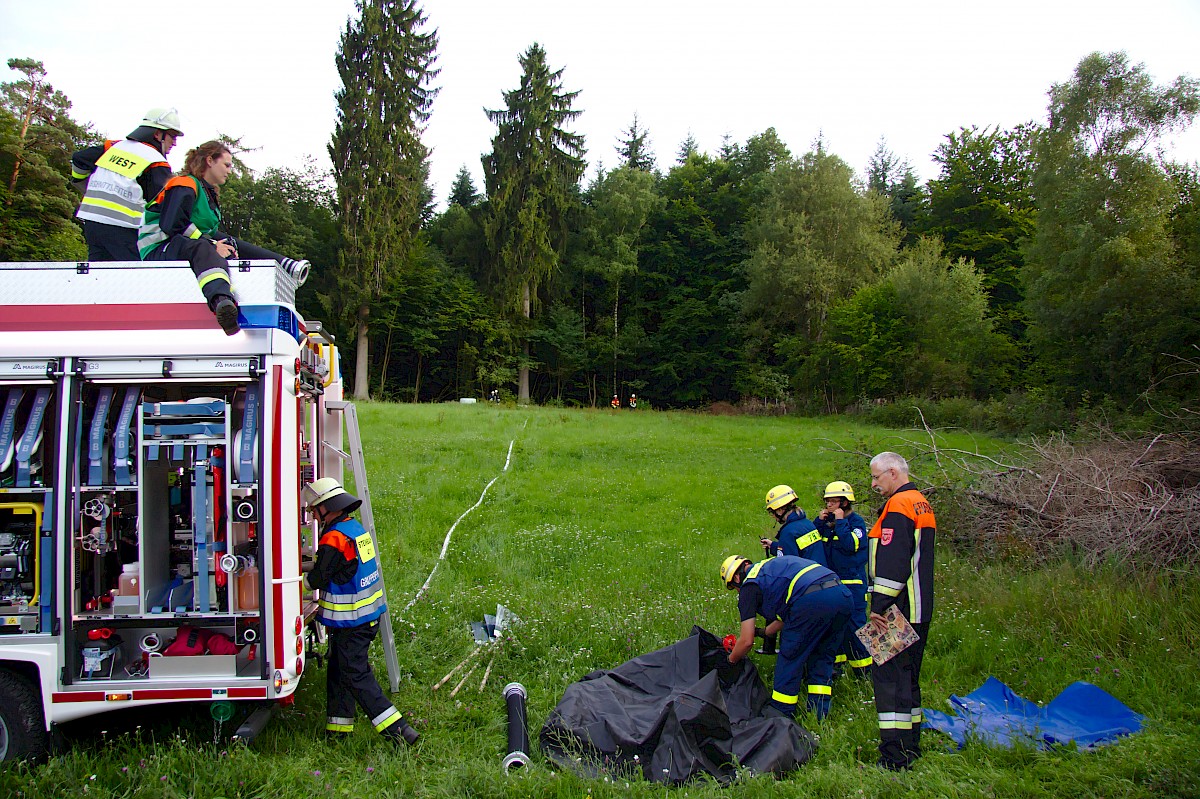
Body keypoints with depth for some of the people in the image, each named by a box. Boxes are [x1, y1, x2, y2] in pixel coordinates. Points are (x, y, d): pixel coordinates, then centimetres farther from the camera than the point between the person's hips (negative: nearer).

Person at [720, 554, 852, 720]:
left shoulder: (750, 585, 12)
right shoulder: (772, 566, 34)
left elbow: (747, 641, 11)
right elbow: (787, 617, 44)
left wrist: (731, 661, 29)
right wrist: (763, 631, 55)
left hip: (812, 600, -8)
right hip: (844, 595, 8)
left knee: (790, 658, 11)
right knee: (821, 656, 23)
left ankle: (781, 717, 20)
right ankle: (819, 714, 24)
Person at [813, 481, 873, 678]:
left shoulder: (856, 521, -7)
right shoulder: (827, 522, 11)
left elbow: (851, 545, -23)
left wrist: (840, 522, -17)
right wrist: (819, 521, -2)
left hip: (852, 583, -7)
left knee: (854, 626, -6)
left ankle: (864, 669, 4)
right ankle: (836, 662, 22)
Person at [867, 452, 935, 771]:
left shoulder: (898, 505, -13)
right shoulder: (922, 504, 18)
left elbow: (891, 562, -21)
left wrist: (879, 605, -20)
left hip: (897, 611, -10)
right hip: (920, 610, 10)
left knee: (888, 676, -9)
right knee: (909, 677, 16)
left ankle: (894, 758, -9)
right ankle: (911, 747, 23)